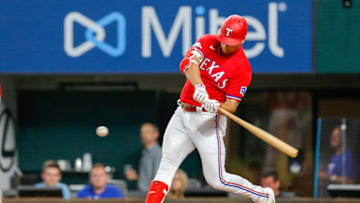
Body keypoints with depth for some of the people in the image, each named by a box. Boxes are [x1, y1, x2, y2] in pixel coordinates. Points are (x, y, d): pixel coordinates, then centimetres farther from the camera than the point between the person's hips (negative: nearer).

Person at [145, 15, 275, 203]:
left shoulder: (242, 68, -11)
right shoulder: (207, 42, 1)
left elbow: (231, 105, -16)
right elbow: (188, 62, -17)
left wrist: (216, 107, -38)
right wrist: (198, 86, -35)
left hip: (208, 120, -5)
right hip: (182, 115, 5)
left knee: (216, 180, -4)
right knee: (166, 166, -4)